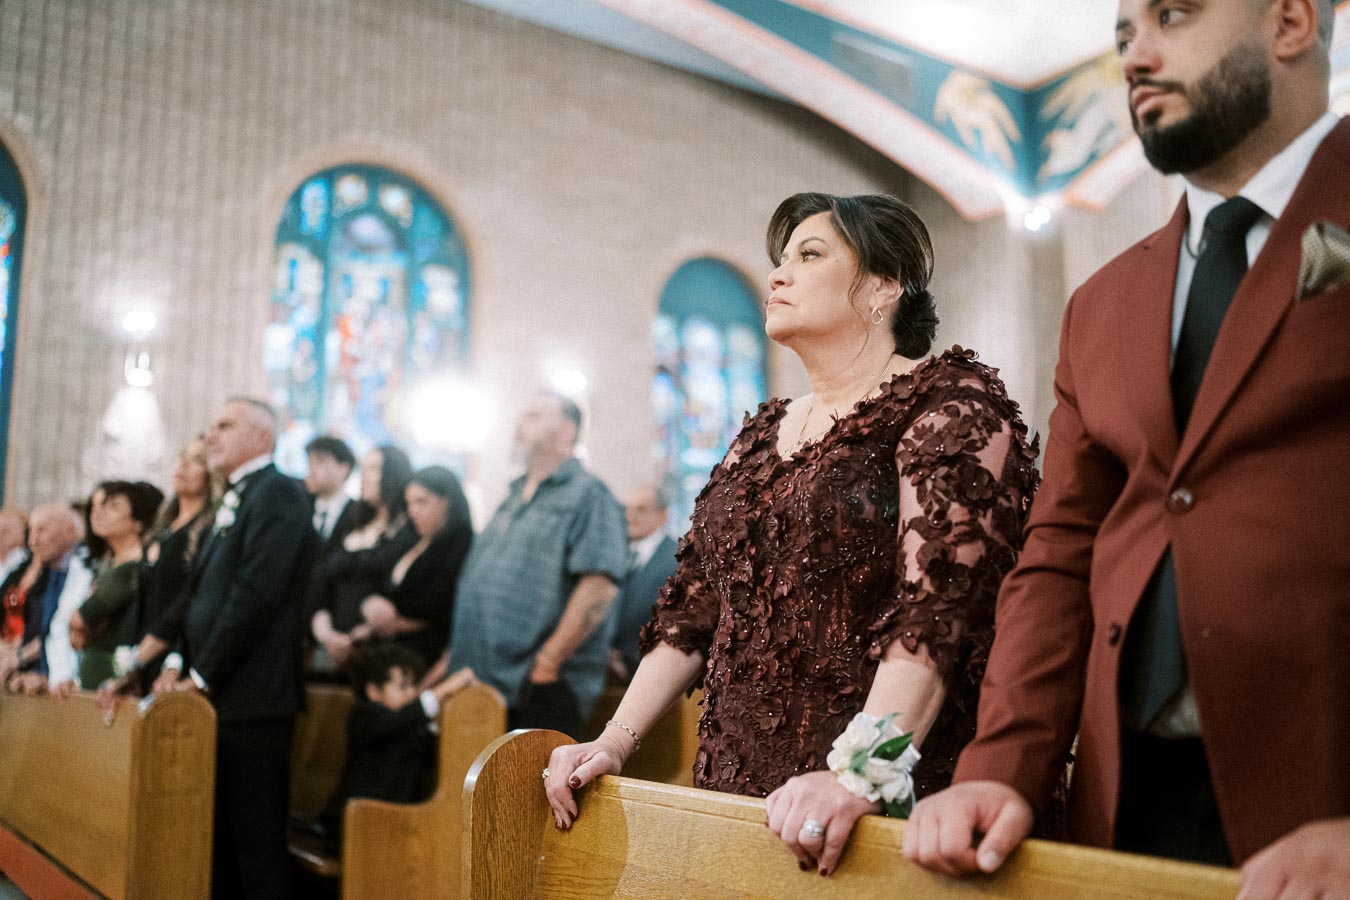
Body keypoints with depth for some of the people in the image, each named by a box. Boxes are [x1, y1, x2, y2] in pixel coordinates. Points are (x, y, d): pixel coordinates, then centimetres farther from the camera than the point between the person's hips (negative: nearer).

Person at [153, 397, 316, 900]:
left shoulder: (277, 493, -10)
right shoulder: (235, 501, 19)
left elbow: (256, 595, -18)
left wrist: (203, 676, -13)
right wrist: (180, 662, 7)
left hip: (251, 698, -9)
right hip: (217, 697, 9)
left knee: (256, 841, -3)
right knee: (219, 836, 13)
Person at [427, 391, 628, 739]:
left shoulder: (588, 495, -6)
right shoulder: (514, 497, 22)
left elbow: (598, 589, -18)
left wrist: (547, 663, -19)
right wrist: (453, 656, 20)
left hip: (541, 686, -8)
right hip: (480, 683, 8)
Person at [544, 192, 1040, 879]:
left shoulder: (950, 403, -7)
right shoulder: (759, 436, 14)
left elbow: (940, 606, -21)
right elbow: (693, 609, 13)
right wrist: (614, 742, 4)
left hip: (886, 804, -6)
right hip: (733, 785, 6)